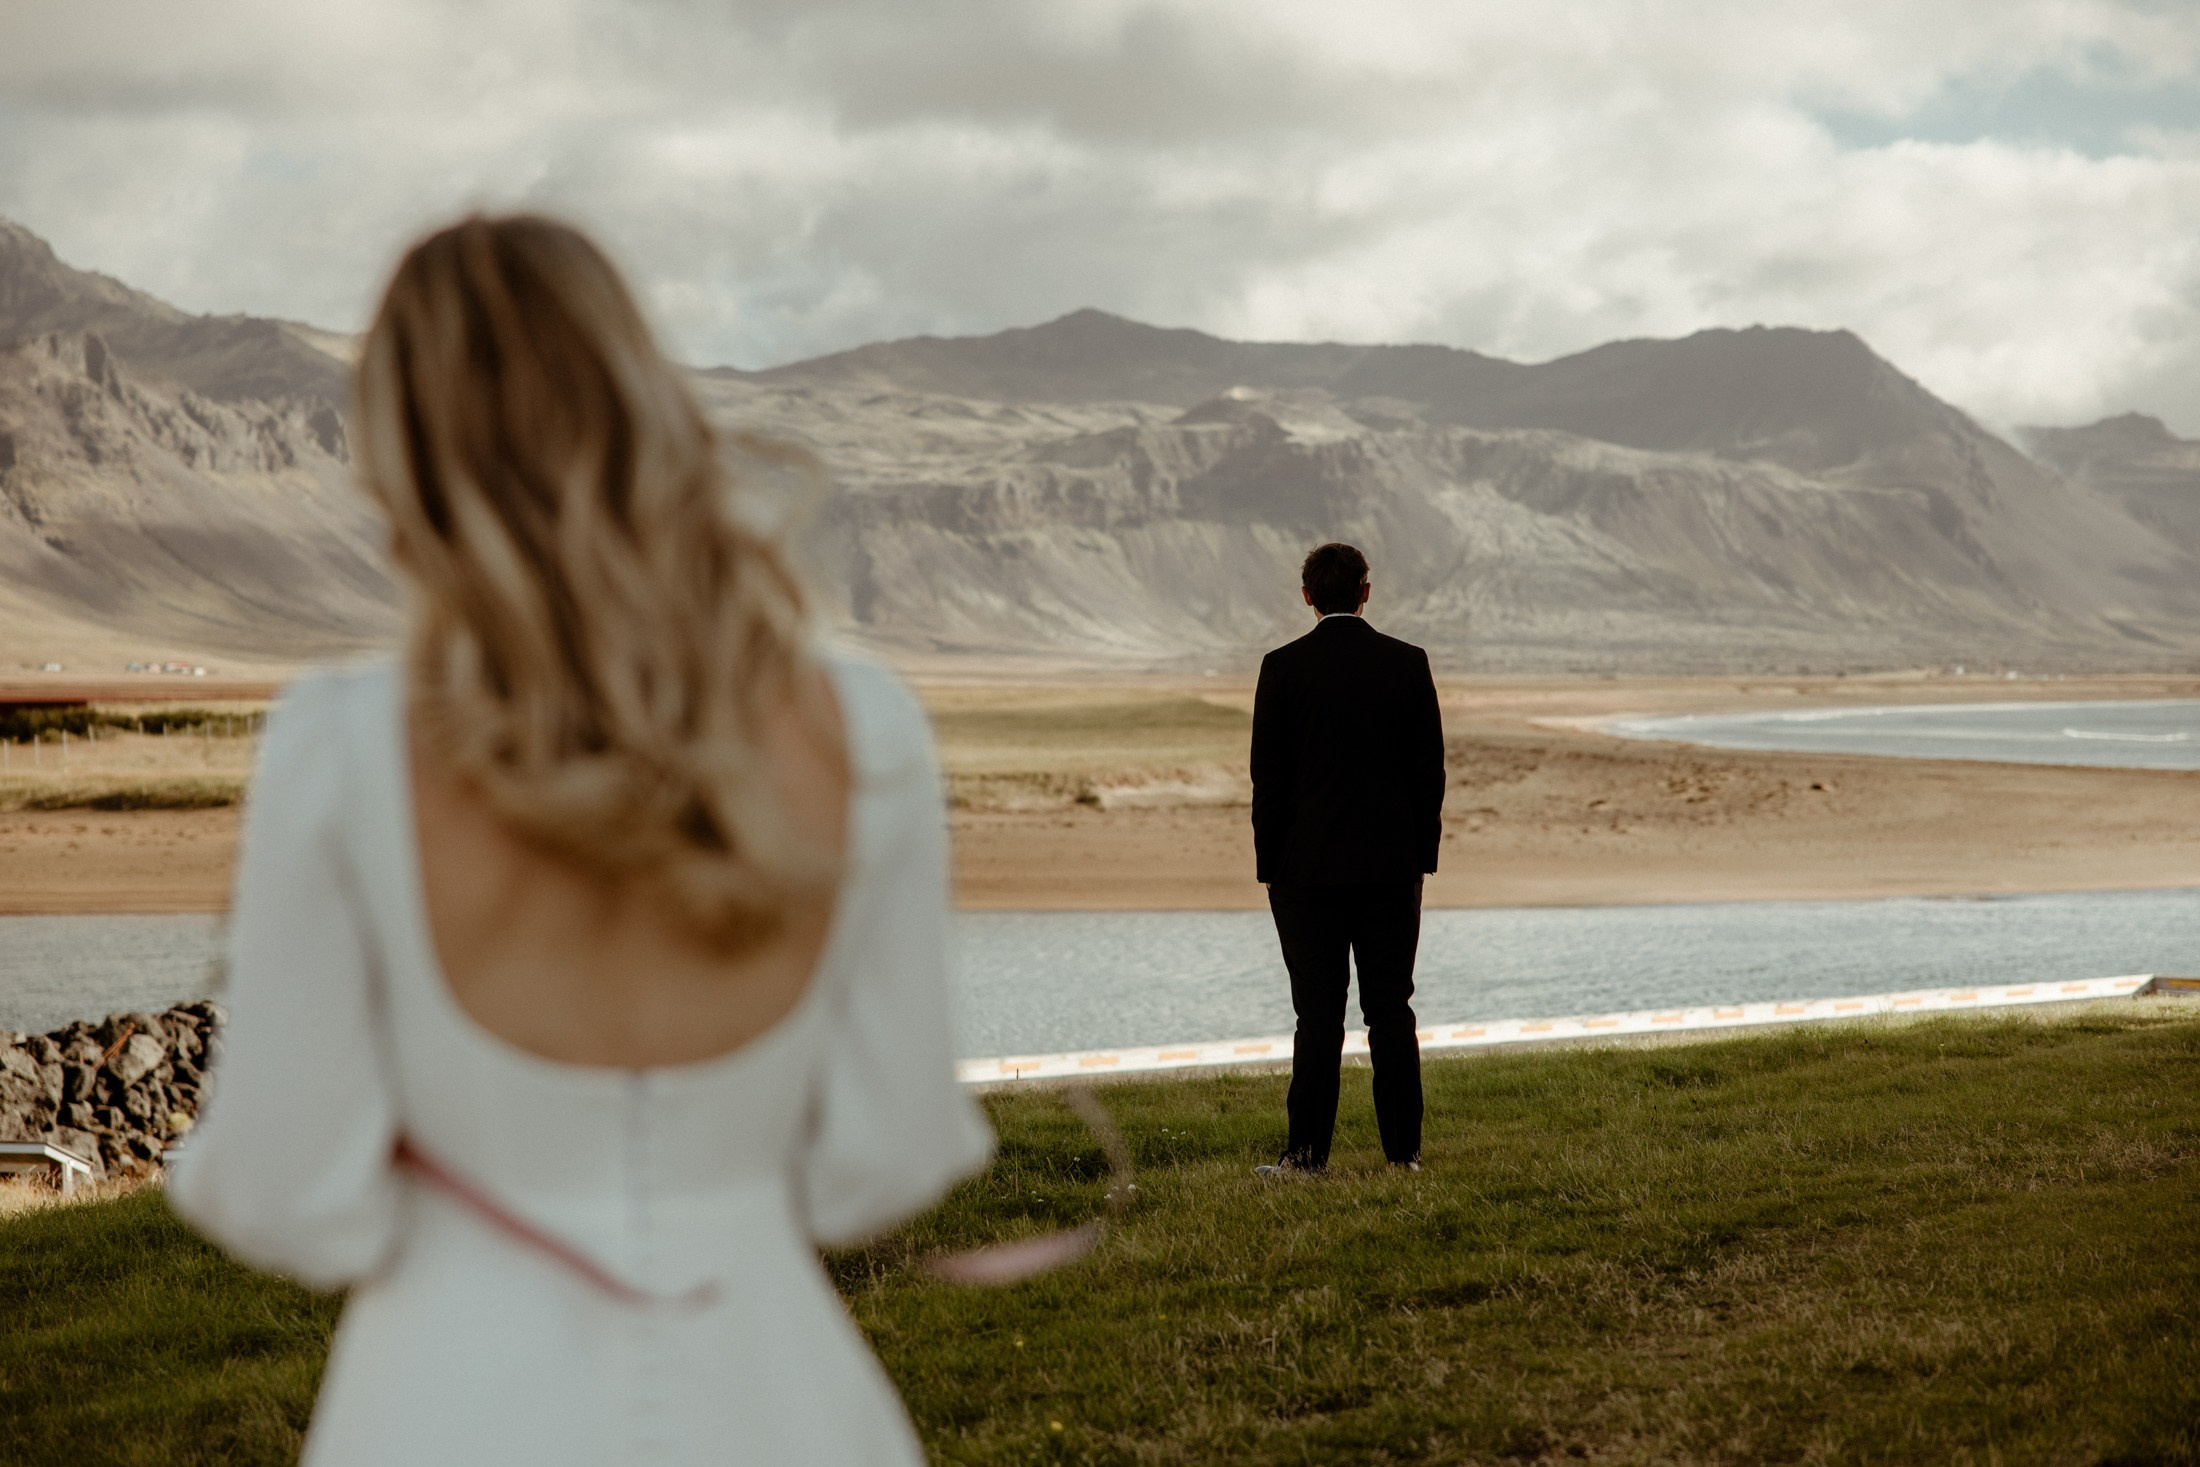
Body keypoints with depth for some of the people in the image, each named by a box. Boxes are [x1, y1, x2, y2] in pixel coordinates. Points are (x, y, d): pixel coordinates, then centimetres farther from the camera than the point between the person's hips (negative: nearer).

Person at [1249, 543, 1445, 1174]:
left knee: (1319, 1015, 0)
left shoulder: (1284, 667, -5)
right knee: (1391, 1010, 7)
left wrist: (1271, 866, 3)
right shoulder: (1408, 663, 1)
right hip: (1392, 864, 2)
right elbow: (1431, 768, 3)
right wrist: (1422, 855, 11)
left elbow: (1268, 776, -4)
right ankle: (1404, 1151, 8)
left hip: (1309, 867, -2)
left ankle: (1308, 1152, 0)